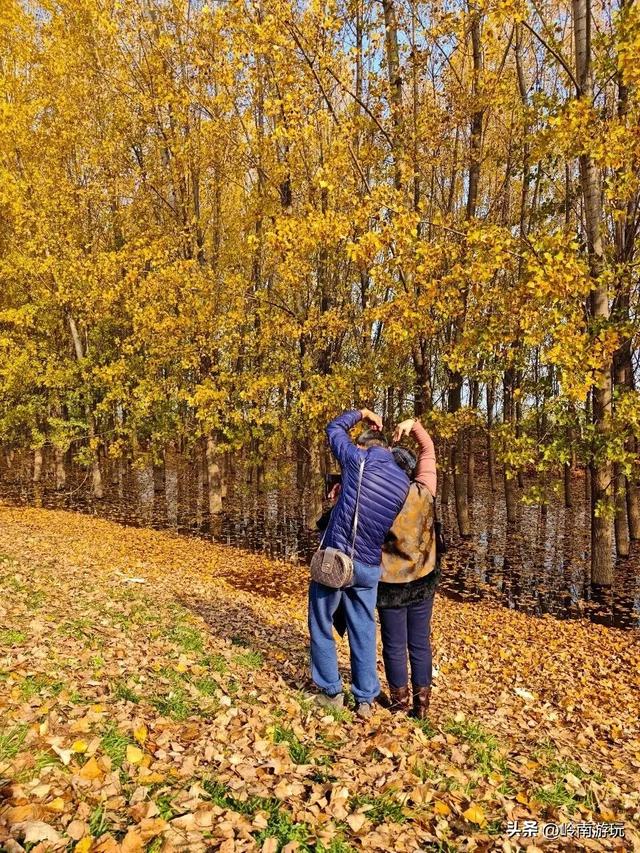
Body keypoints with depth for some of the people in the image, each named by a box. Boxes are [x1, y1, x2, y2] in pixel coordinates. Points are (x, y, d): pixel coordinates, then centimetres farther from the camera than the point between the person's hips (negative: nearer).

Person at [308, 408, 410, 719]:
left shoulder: (358, 459, -7)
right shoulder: (404, 482, 5)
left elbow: (334, 429, 9)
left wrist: (362, 413, 22)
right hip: (369, 567, 4)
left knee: (321, 626, 15)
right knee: (364, 632, 16)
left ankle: (332, 691, 24)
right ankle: (365, 700, 24)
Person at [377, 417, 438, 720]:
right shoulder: (424, 492, -11)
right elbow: (429, 451, 0)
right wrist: (414, 424, -4)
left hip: (391, 584, -2)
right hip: (423, 581, 2)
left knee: (394, 645, 13)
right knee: (420, 643, 15)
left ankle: (399, 699, 27)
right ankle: (422, 701, 24)